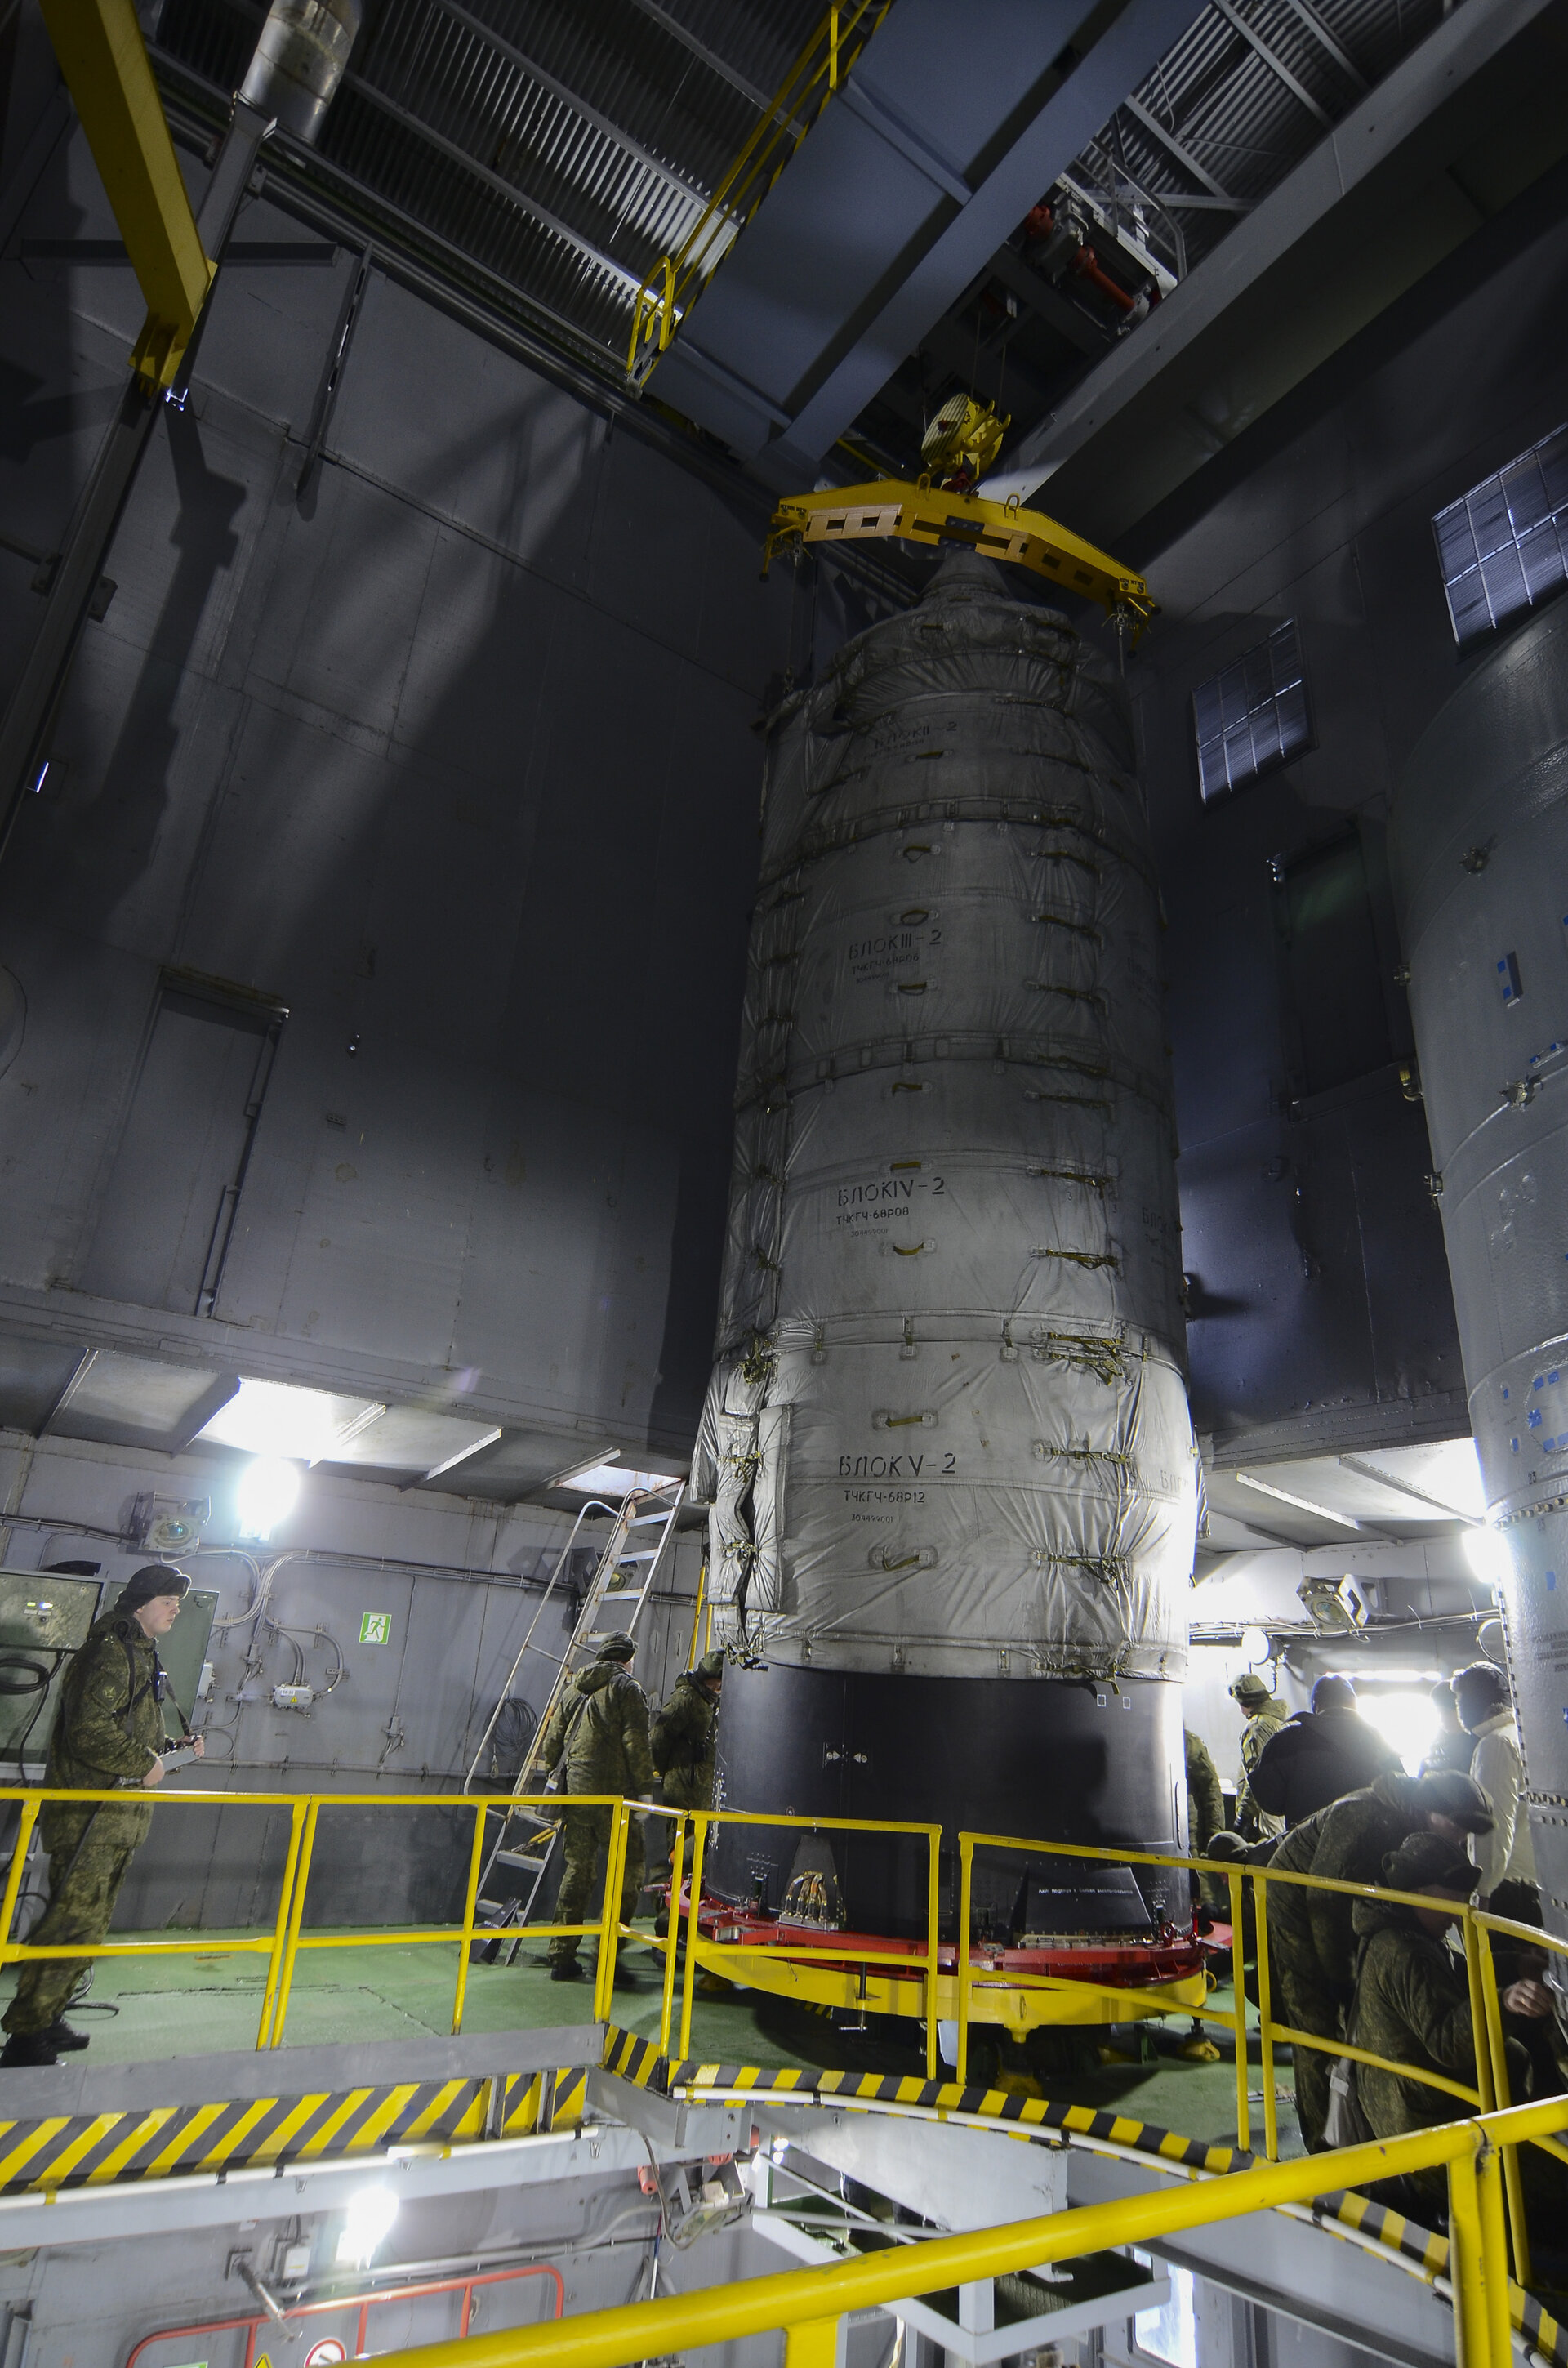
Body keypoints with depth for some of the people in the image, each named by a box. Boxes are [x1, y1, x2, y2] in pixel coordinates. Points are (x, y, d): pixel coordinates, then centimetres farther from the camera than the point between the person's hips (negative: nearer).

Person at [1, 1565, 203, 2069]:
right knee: (73, 1920, -8)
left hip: (120, 1818, 10)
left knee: (90, 1923, 16)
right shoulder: (110, 1652, -16)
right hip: (90, 1814, -10)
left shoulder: (141, 1655, 17)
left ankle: (47, 2018, 27)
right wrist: (144, 1763, -17)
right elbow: (89, 1731, -24)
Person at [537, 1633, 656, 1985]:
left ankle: (562, 1958, 16)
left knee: (577, 1872, 14)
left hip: (574, 1793, 6)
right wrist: (644, 1790, -7)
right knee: (627, 1874, 2)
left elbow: (551, 1741, 16)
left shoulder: (572, 1689, 16)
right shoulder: (627, 1689, -3)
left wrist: (555, 1779, 26)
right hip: (613, 1795, -6)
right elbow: (637, 1745, -11)